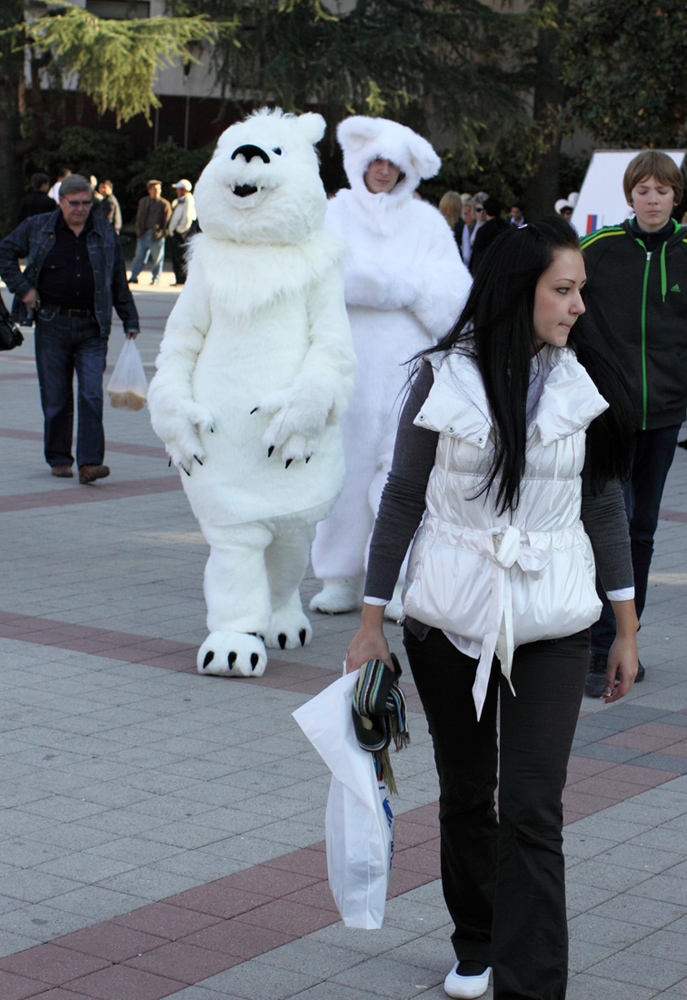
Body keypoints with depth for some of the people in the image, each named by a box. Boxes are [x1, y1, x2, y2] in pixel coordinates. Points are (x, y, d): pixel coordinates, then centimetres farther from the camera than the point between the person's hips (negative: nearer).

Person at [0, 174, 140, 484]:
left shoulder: (105, 234, 7)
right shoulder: (37, 228, 3)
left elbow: (119, 282, 12)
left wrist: (130, 321, 11)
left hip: (92, 328, 0)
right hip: (52, 324, 0)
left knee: (92, 394, -10)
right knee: (56, 396, 5)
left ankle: (89, 462, -12)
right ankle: (59, 459, 18)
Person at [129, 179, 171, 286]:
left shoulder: (164, 204, 0)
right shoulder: (143, 202, 14)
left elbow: (167, 221, -1)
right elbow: (139, 217, 18)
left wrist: (161, 232, -10)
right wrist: (139, 230, 7)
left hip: (157, 236, -4)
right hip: (144, 234, 4)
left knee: (157, 258, 2)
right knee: (139, 256, 3)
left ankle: (155, 279, 12)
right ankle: (134, 278, 6)